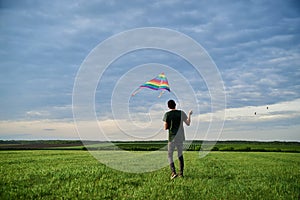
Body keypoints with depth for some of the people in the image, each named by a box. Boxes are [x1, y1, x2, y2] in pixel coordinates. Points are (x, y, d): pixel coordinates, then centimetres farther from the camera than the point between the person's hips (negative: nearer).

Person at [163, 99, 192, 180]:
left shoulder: (167, 114, -6)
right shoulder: (181, 113, 0)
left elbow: (165, 127, -6)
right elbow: (188, 123, 10)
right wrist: (189, 115, 25)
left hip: (172, 138, -3)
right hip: (181, 138, 3)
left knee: (170, 155, 6)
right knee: (180, 154, 17)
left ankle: (173, 172, -11)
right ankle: (181, 172, 17)